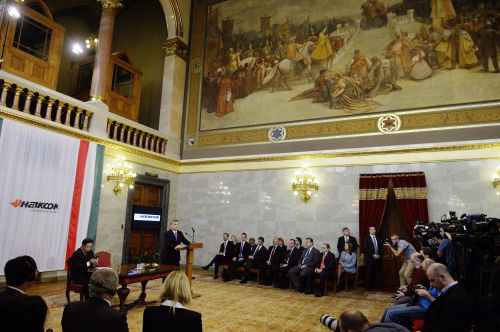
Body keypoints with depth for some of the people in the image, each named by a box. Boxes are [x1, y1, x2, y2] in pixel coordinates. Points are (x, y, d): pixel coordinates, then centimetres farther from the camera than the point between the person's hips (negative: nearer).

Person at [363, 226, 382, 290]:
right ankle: (368, 287, 5)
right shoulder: (366, 238, -2)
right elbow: (365, 248, -10)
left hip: (377, 258, 5)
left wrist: (378, 254, -1)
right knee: (368, 273, -2)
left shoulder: (378, 238, 14)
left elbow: (381, 247, 14)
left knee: (377, 272, 3)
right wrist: (373, 255, -13)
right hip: (369, 258, -5)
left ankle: (377, 286, 12)